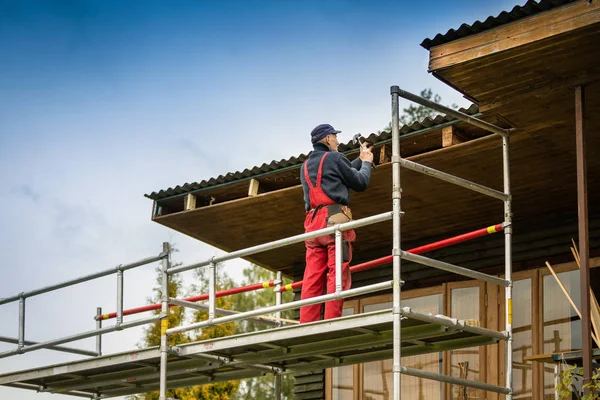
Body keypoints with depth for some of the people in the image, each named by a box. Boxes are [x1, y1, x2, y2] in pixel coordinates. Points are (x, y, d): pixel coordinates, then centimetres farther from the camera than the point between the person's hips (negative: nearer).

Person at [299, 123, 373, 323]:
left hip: (313, 221, 7)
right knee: (337, 274, -11)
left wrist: (359, 161, 41)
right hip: (335, 218, -7)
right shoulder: (333, 157, 2)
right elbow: (360, 183, 8)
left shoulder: (306, 166, 24)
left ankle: (307, 324, -8)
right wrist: (366, 163, 24)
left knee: (313, 277, 0)